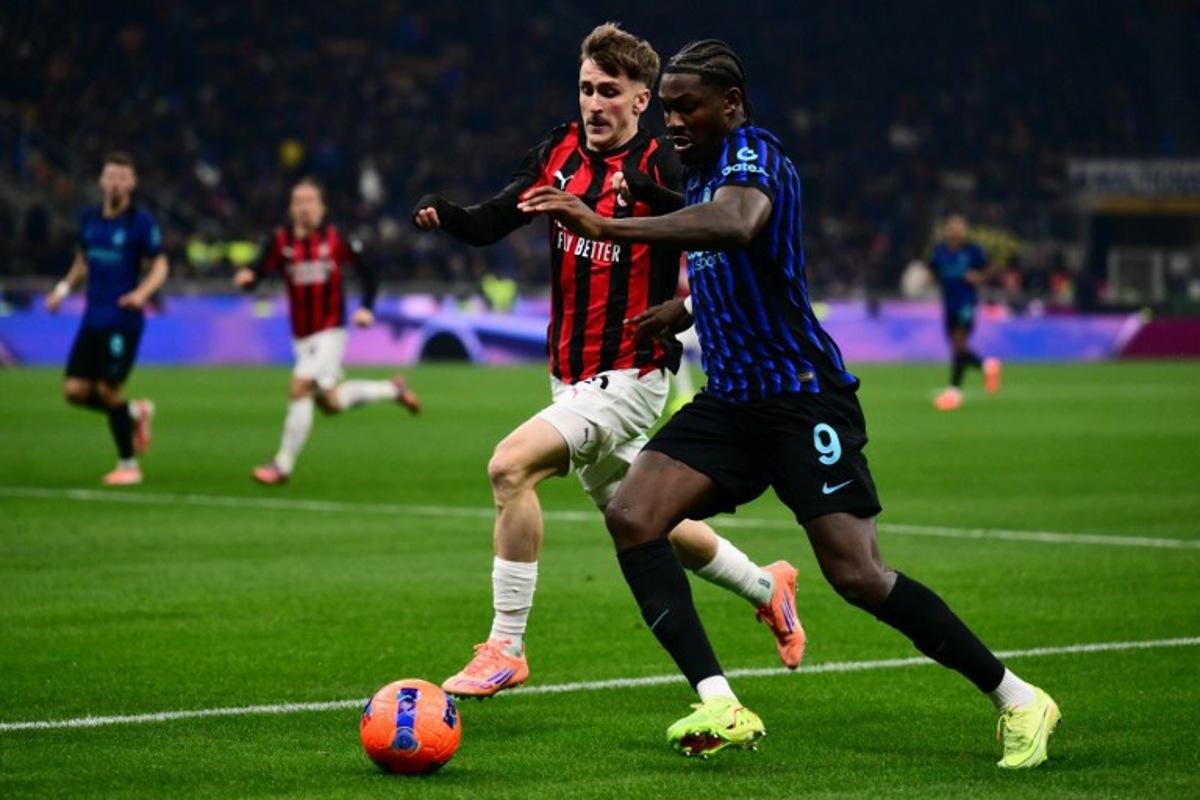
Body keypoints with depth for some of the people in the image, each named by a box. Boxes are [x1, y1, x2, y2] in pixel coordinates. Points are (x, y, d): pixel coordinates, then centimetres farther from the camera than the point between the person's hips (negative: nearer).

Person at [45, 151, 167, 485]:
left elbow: (160, 266, -5)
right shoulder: (88, 217, 9)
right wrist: (64, 288, 12)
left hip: (123, 318, -6)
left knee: (108, 390, -7)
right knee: (75, 390, -1)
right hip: (92, 317, 6)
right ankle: (136, 413, 25)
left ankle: (128, 464, 10)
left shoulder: (141, 221, -7)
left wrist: (143, 292, -23)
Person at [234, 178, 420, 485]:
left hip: (330, 332, -4)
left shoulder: (336, 239, -5)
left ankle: (283, 465, -10)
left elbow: (368, 272, 3)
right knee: (331, 403, 12)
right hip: (301, 337, 4)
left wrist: (366, 308, -10)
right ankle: (392, 390, 37)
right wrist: (247, 277, -32)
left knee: (300, 389, -19)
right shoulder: (280, 241, -1)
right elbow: (259, 273, -9)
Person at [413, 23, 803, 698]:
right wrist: (444, 214, -15)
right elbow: (492, 224, 6)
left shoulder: (661, 168, -14)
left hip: (629, 376, -7)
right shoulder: (559, 155, 4)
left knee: (510, 465, -24)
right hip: (571, 375, 7)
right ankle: (767, 589, 43)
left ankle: (506, 650, -16)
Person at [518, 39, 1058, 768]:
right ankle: (721, 708, -17)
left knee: (859, 576, -13)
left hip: (803, 398, -9)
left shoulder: (752, 153, -13)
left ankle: (1018, 701, 3)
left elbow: (737, 224, -39)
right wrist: (688, 309, 24)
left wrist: (607, 227, -43)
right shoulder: (702, 169, 16)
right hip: (731, 401, 9)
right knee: (630, 516, -13)